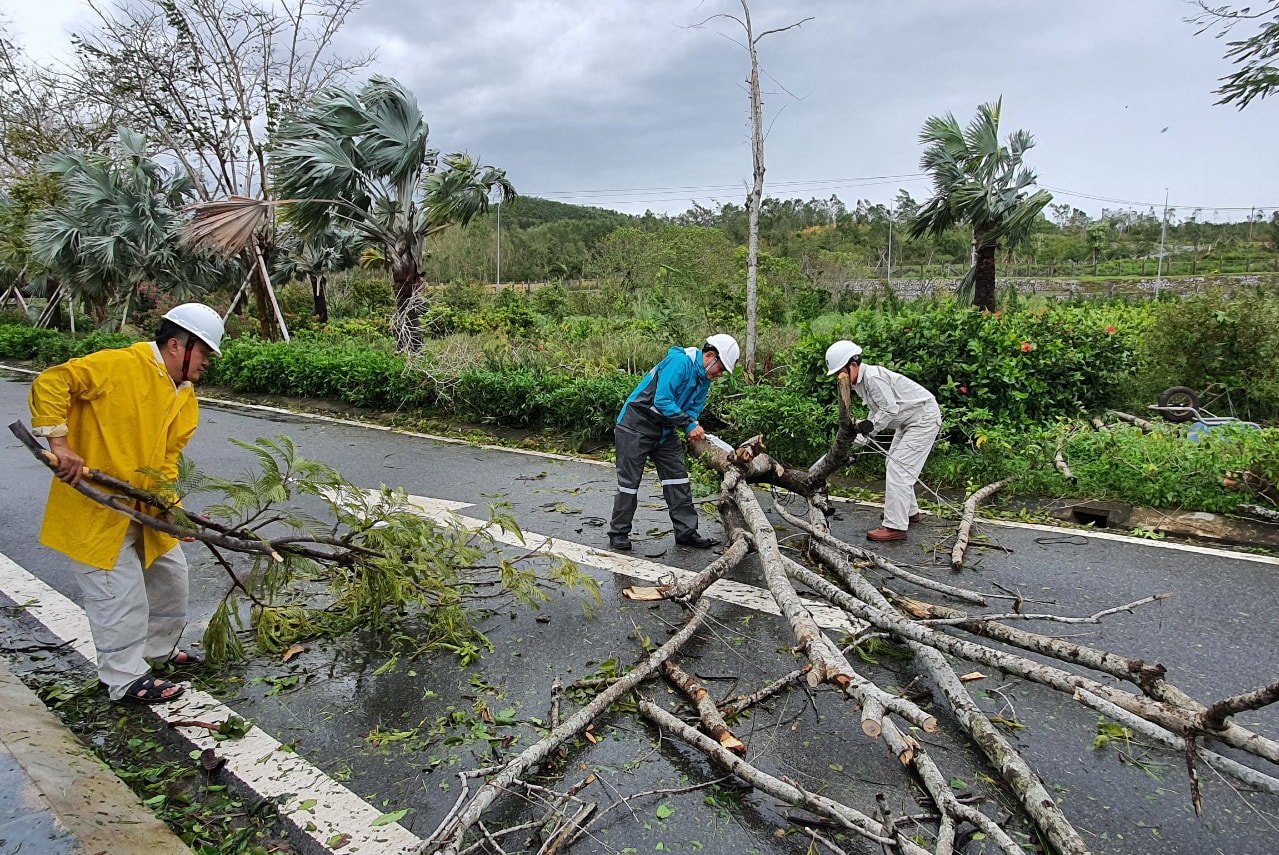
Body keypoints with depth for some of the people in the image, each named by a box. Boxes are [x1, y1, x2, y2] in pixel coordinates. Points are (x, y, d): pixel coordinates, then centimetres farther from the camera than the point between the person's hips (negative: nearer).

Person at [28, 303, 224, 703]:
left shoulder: (185, 397, 6)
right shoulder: (120, 365, -18)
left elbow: (167, 457, 5)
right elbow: (51, 382, -22)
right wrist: (60, 444, -27)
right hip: (96, 504, -9)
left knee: (170, 573, 18)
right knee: (120, 591, -2)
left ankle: (161, 648, 39)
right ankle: (126, 678, 14)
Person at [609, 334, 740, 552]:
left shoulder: (704, 379, 6)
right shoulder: (680, 362, -23)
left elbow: (693, 409, 10)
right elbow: (662, 400, -29)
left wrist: (694, 427, -12)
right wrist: (689, 424, -26)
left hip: (665, 429, 9)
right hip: (636, 425, -9)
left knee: (677, 476, 5)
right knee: (630, 480, -2)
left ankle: (686, 532, 12)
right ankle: (618, 533, 11)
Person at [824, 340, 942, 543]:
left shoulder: (873, 377, -25)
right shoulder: (859, 381, 6)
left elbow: (890, 408, -27)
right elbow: (876, 411, 10)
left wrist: (871, 426, -22)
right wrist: (858, 440, 2)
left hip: (924, 418, -11)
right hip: (909, 421, 11)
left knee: (899, 468, -14)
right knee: (895, 463, 21)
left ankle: (895, 526, -13)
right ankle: (909, 511, 37)